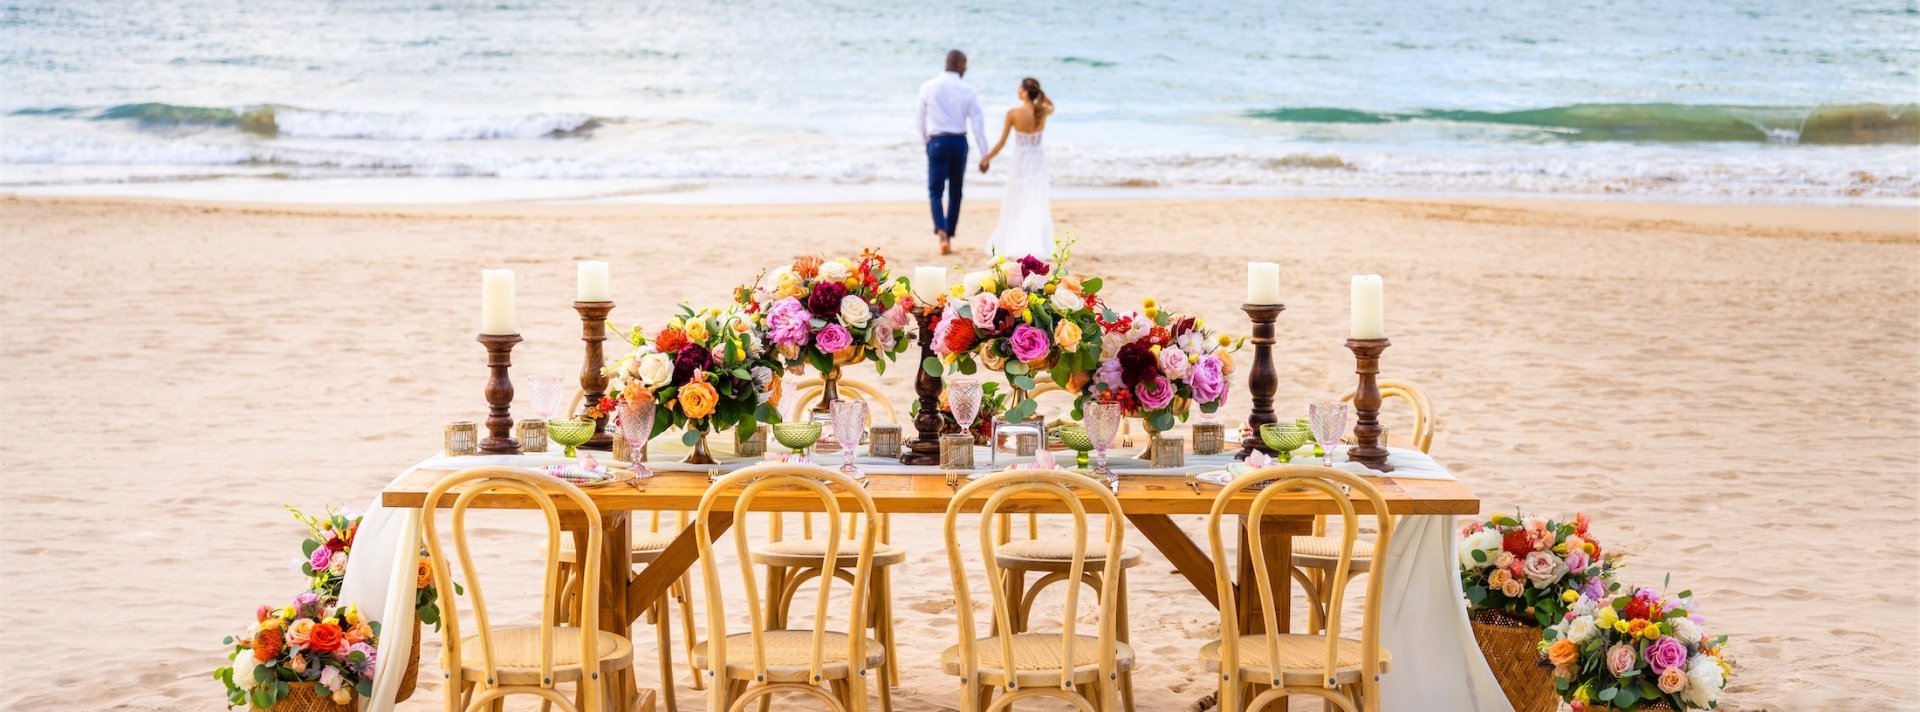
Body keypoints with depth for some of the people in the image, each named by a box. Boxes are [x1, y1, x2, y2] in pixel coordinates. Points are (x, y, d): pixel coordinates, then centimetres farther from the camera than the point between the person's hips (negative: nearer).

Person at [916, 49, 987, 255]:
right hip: (959, 142, 0)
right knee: (955, 192, 15)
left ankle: (941, 231, -22)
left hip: (936, 142, 0)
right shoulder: (968, 91, -5)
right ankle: (949, 237, 18)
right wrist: (985, 155, 0)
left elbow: (921, 120, 7)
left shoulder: (928, 87, -2)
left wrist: (925, 141, 24)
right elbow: (978, 123, -5)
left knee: (935, 191, 2)